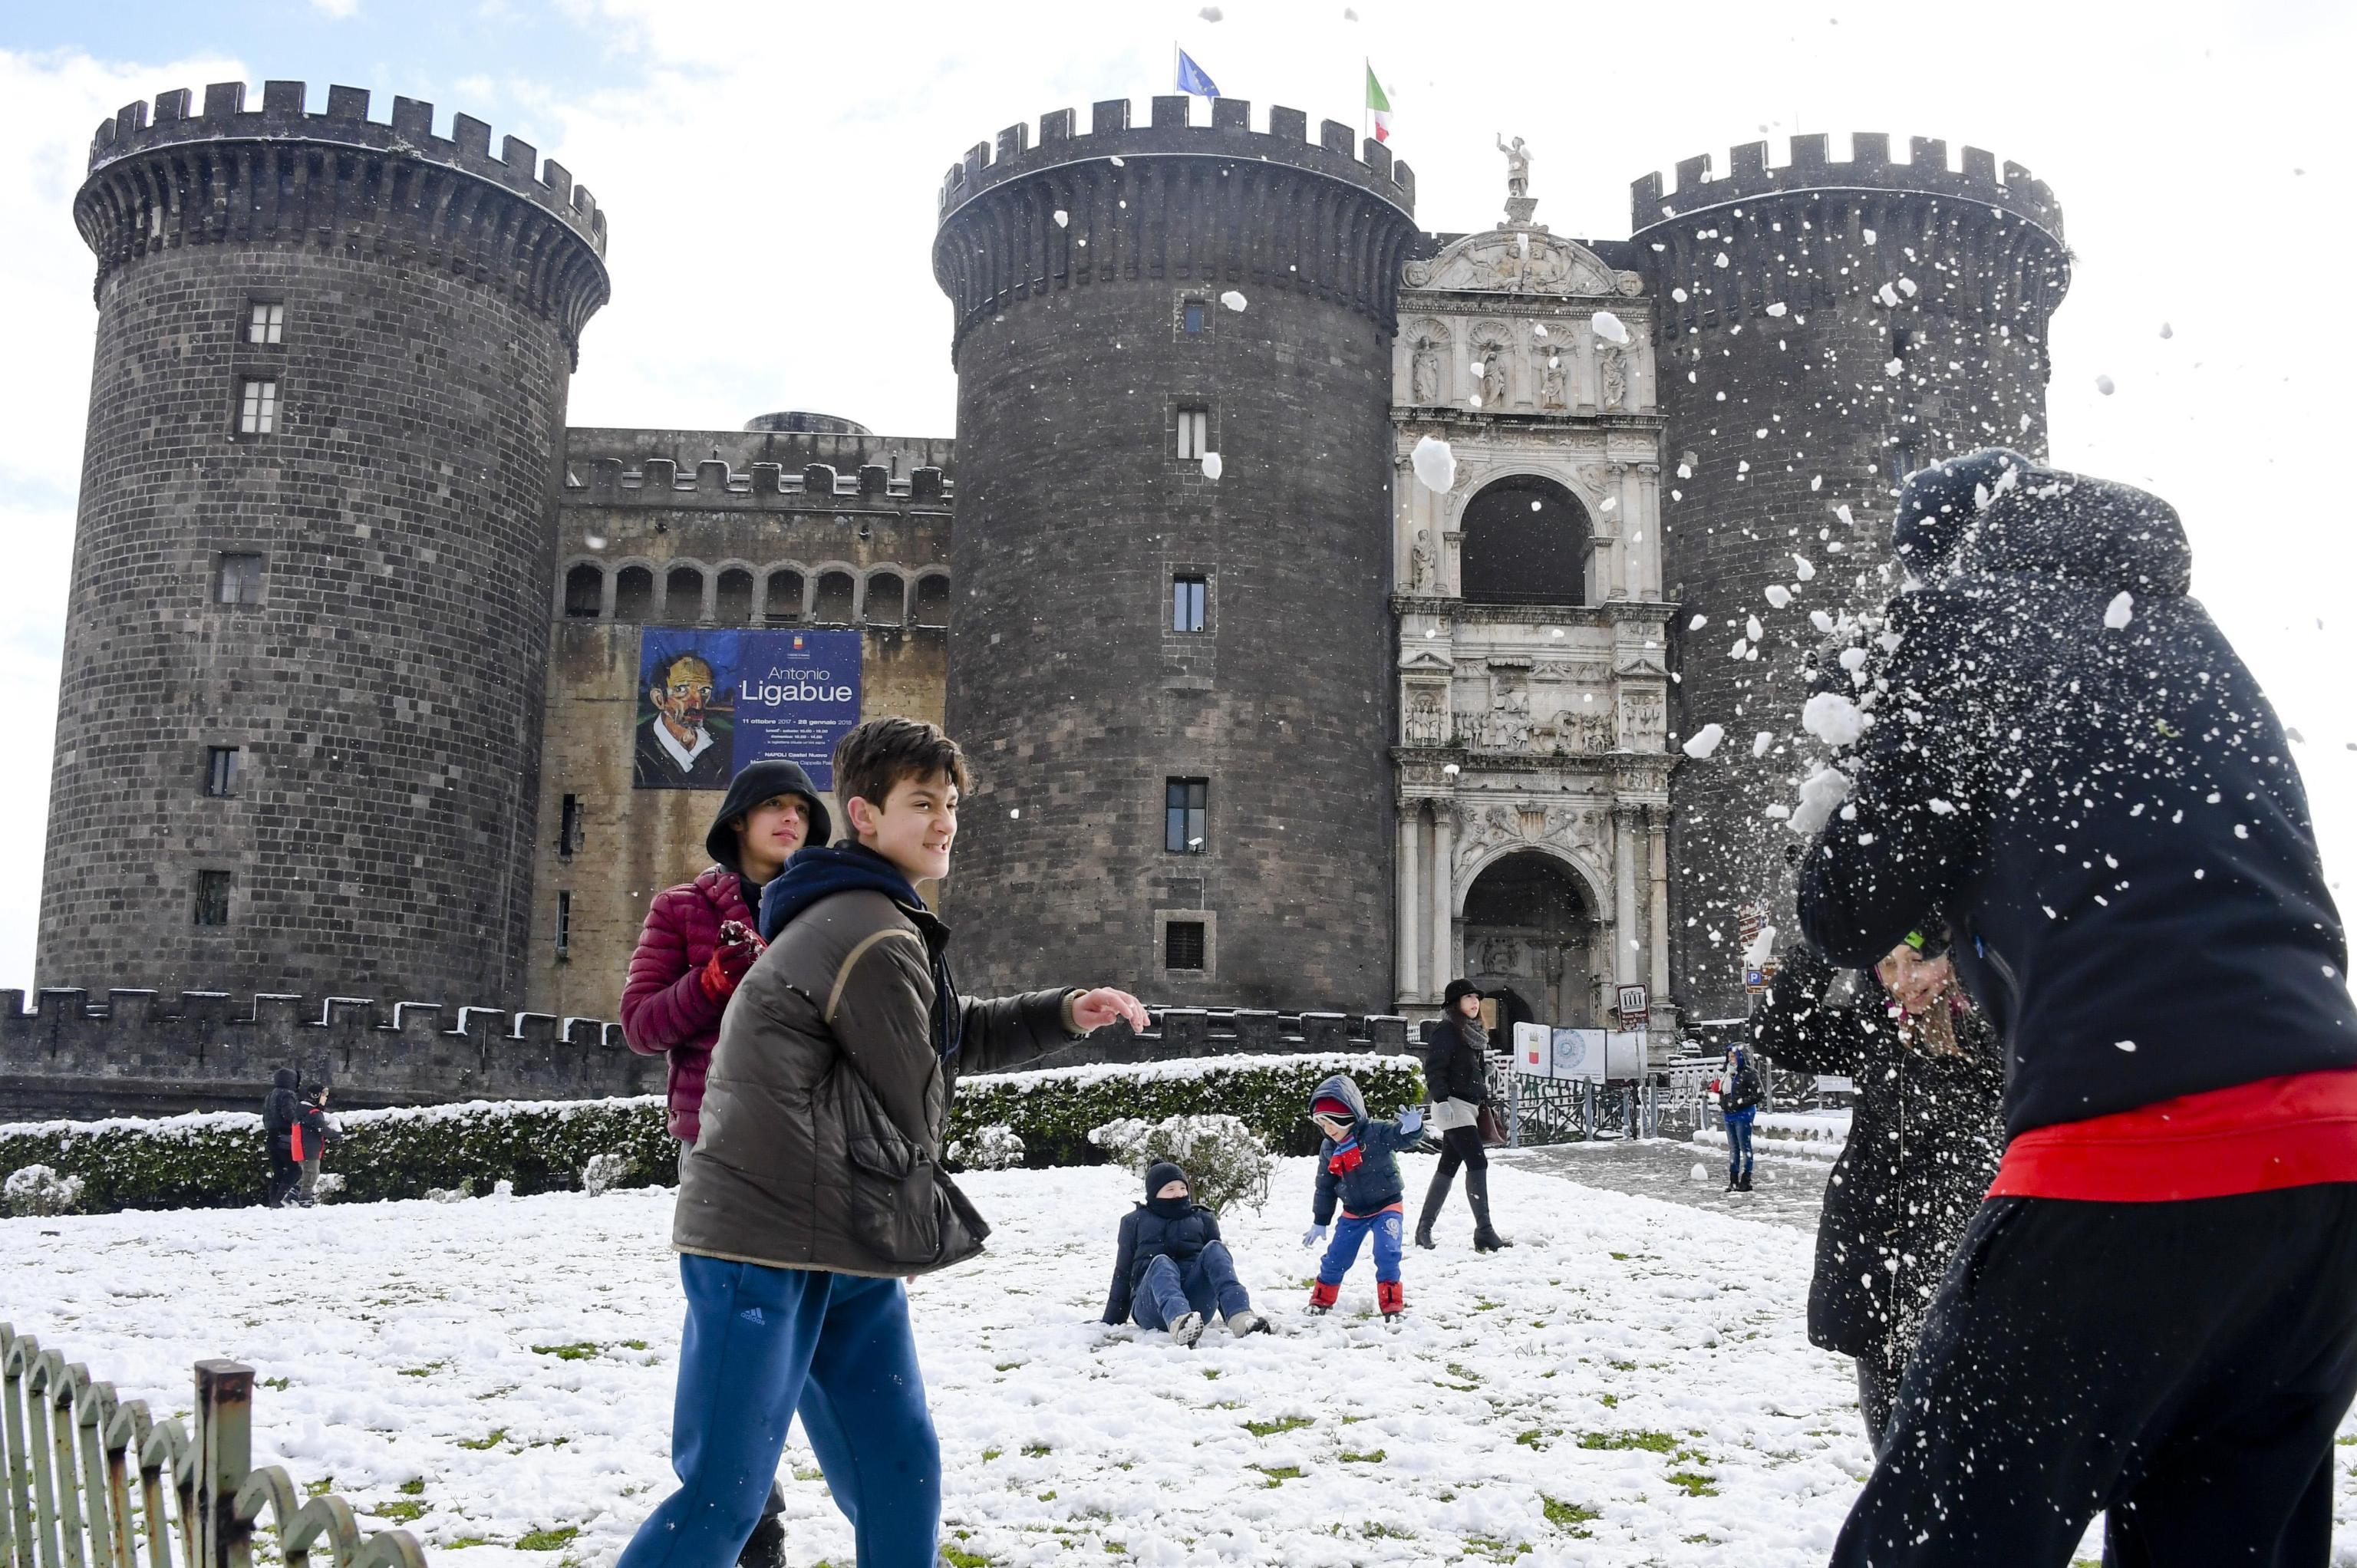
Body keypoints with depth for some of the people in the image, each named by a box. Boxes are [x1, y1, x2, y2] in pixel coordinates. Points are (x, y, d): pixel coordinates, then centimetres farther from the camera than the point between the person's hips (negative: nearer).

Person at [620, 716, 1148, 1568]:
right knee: (724, 1499, -6)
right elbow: (915, 1113, -10)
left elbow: (954, 1035, 27)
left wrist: (1063, 1014, 13)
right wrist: (935, 1222, 8)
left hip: (843, 1248, 10)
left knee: (901, 1468, 10)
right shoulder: (875, 940, -16)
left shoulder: (867, 920, 18)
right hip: (765, 1242, -10)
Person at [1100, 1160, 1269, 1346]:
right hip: (1149, 1308, -1)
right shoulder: (1135, 1221, 22)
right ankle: (1179, 1323, -67)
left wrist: (1232, 1316, 15)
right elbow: (1123, 1275, 20)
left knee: (1214, 1248, -24)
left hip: (1196, 1305, 1)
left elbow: (1219, 1261, 23)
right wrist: (1112, 1324, 15)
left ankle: (1241, 1318, -49)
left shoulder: (1203, 1219, 24)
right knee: (1161, 1262, -34)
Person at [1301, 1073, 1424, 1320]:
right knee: (1335, 1258, 7)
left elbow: (1402, 1137, -31)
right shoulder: (1328, 1150, -3)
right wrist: (1319, 1223, 11)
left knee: (1387, 1254, -17)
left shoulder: (1375, 1133, -18)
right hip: (1353, 1213, 4)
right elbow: (1324, 1189, 8)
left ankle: (1392, 1306, -5)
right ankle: (1321, 1301, 28)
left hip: (1387, 1205, -4)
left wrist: (1412, 1127, -56)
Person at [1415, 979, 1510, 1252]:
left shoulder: (1474, 1033, 19)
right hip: (1454, 1106, -9)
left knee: (1448, 1167, 9)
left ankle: (1424, 1230, 14)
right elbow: (1434, 1068, -17)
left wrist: (1485, 1103, 23)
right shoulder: (1447, 1031, -10)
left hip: (1469, 1107, 10)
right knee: (1477, 1162, -14)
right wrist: (1441, 1100, -26)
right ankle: (1484, 1232, -15)